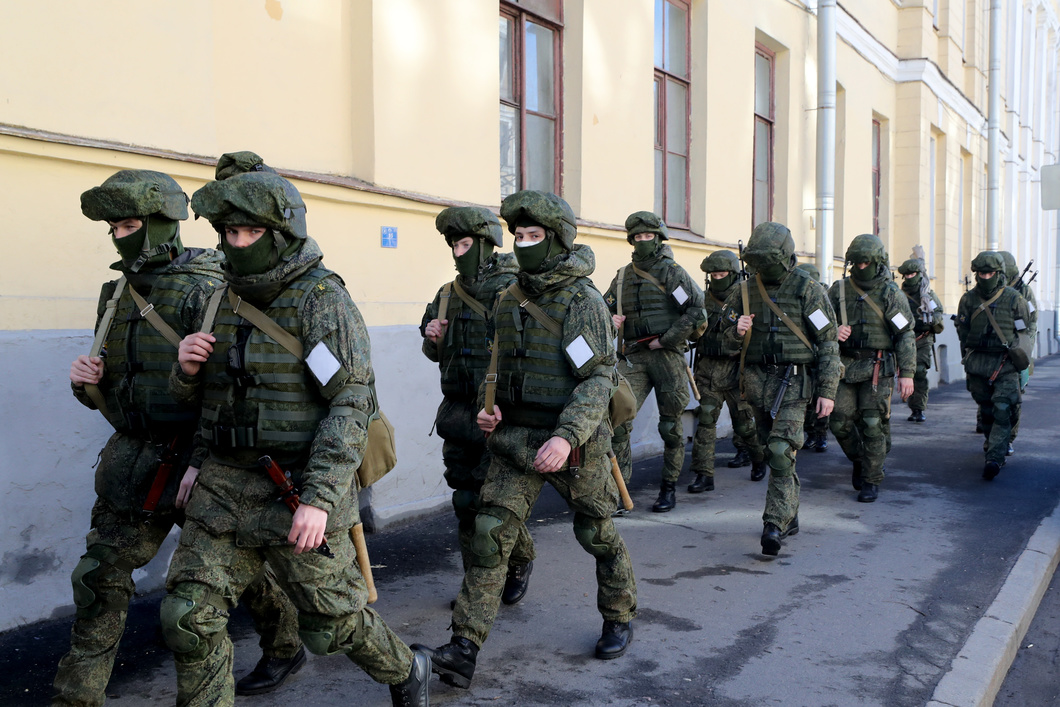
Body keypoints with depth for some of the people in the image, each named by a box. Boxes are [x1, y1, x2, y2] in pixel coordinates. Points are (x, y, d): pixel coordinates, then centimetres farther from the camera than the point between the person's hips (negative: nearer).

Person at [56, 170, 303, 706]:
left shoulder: (206, 291, -14)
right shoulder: (117, 293, 9)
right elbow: (109, 392, 16)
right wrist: (87, 381, -5)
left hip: (195, 456, -6)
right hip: (133, 458, 6)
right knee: (101, 577, 5)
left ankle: (283, 646, 37)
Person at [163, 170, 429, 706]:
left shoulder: (322, 300, -11)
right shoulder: (227, 301, 10)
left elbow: (353, 403, -19)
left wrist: (318, 499, -25)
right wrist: (187, 368, -1)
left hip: (298, 487, -6)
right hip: (225, 489, 6)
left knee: (331, 622, 8)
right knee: (188, 617, -1)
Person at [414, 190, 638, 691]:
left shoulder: (584, 302, -12)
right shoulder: (509, 301, 8)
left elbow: (600, 377, -18)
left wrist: (567, 435, -29)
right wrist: (489, 406, 0)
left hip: (573, 441, -5)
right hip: (516, 437, 5)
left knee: (597, 535, 12)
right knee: (490, 534, -6)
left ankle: (620, 618, 37)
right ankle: (463, 651, -5)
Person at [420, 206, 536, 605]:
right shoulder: (447, 295, 12)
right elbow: (435, 353, 22)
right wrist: (433, 338, 0)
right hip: (458, 414, 6)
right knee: (466, 503, 10)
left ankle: (520, 562, 24)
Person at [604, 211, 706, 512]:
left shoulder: (671, 271, -2)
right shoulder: (623, 276, 13)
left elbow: (697, 310, -10)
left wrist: (666, 339, -12)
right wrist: (610, 318, -2)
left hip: (667, 354, -3)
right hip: (633, 357, 4)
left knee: (670, 425, 4)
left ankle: (669, 488, 18)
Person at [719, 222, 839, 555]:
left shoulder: (808, 290, -6)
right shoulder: (746, 292, 7)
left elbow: (828, 343, -5)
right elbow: (730, 340, 15)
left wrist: (827, 391, -10)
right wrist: (738, 331, -11)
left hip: (793, 381, -5)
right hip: (757, 380, 5)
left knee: (781, 451, -15)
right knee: (775, 452, 14)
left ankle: (774, 524, -14)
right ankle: (790, 516, 28)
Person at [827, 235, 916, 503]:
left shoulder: (890, 293, -4)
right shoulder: (839, 290, 7)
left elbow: (906, 335, -6)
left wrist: (907, 373, -14)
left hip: (877, 368, -3)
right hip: (845, 366, 4)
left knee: (873, 425, -4)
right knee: (840, 422, 1)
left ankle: (871, 481, 9)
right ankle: (859, 460, 29)